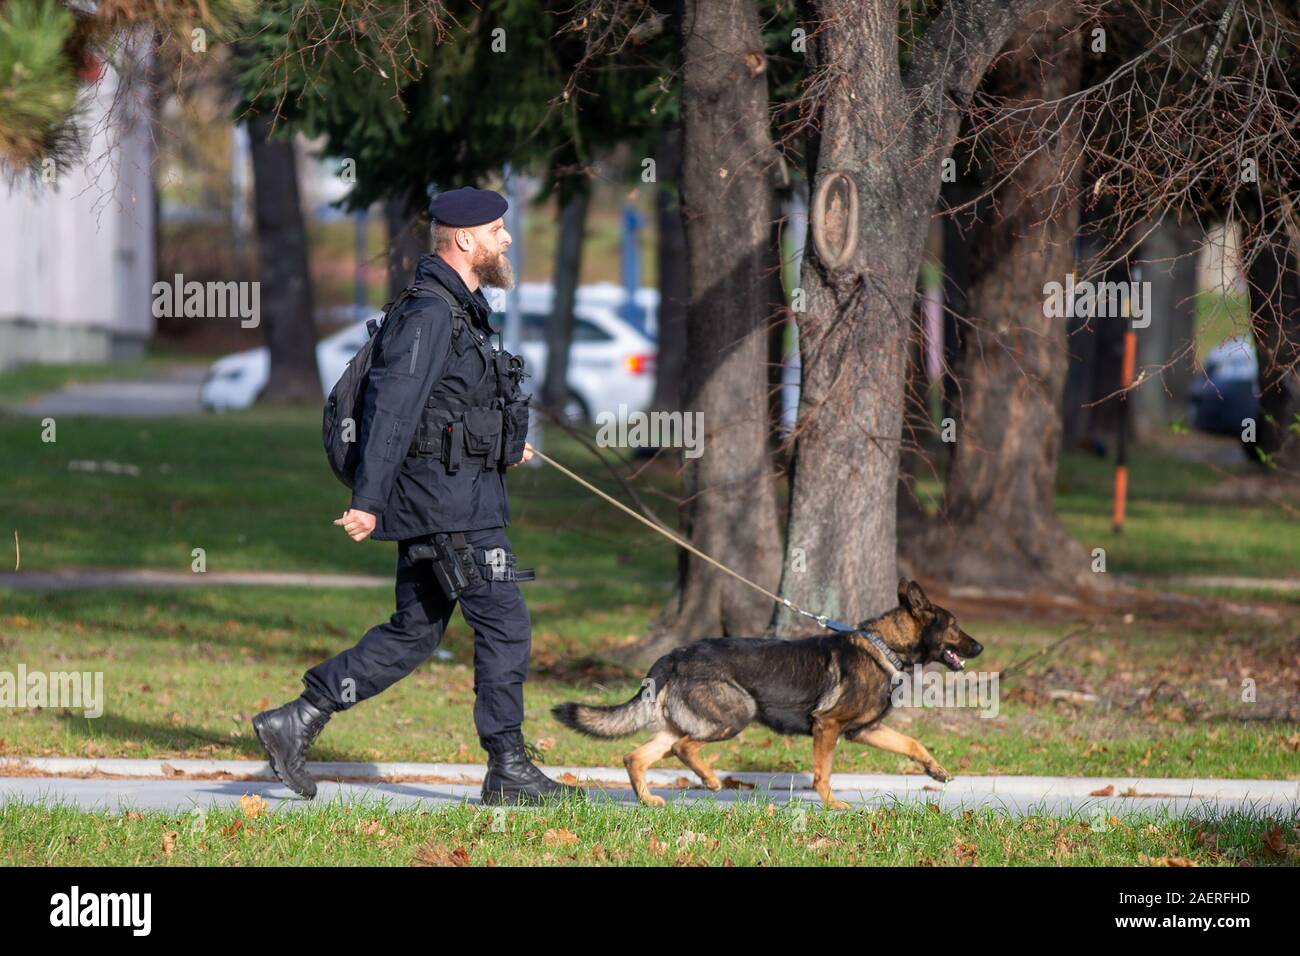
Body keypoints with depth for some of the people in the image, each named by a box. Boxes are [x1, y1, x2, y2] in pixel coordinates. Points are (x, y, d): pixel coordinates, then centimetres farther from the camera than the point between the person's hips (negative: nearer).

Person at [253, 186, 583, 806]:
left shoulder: (455, 311, 16)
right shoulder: (430, 314, -15)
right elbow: (392, 409, -21)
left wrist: (502, 441, 43)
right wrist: (368, 502, -25)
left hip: (433, 501, 10)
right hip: (451, 503, -10)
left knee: (412, 634, 11)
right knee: (505, 626, -5)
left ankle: (296, 722, 11)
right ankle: (508, 770, 1)